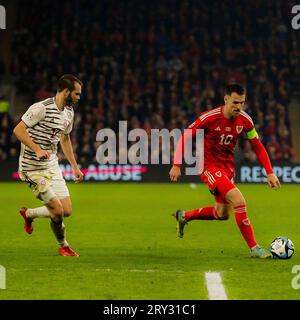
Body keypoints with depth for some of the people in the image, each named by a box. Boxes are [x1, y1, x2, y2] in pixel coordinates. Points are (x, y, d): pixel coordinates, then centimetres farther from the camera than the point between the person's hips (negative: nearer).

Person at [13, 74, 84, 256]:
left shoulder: (69, 112, 9)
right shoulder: (41, 108, -18)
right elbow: (18, 130, -19)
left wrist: (75, 167, 22)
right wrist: (37, 150, -31)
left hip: (52, 165, 8)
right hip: (33, 168, -8)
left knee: (67, 211, 0)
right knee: (57, 210, -12)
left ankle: (28, 214, 27)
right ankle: (63, 246, 18)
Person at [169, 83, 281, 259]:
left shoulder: (245, 120, -6)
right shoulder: (209, 117, -20)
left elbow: (258, 147, 5)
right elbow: (185, 137, -10)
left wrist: (270, 173, 0)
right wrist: (177, 165, -13)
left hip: (228, 166, 7)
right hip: (209, 165, -7)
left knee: (222, 214, 15)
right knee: (239, 201, -23)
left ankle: (183, 216, 38)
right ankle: (254, 248, -16)